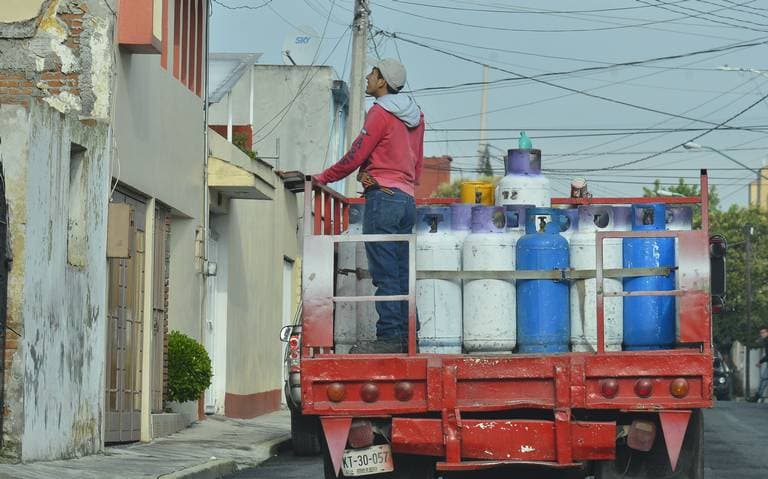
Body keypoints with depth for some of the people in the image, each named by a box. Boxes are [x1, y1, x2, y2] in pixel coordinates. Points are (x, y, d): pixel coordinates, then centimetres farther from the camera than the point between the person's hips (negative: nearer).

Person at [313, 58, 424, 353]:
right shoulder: (414, 115, 19)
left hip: (383, 196, -8)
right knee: (402, 273, 6)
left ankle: (389, 337, -14)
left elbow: (355, 156, -7)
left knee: (384, 273, -10)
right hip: (407, 198, 8)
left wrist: (321, 179, 5)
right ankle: (405, 338, 4)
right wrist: (367, 172, 10)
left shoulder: (381, 112, -7)